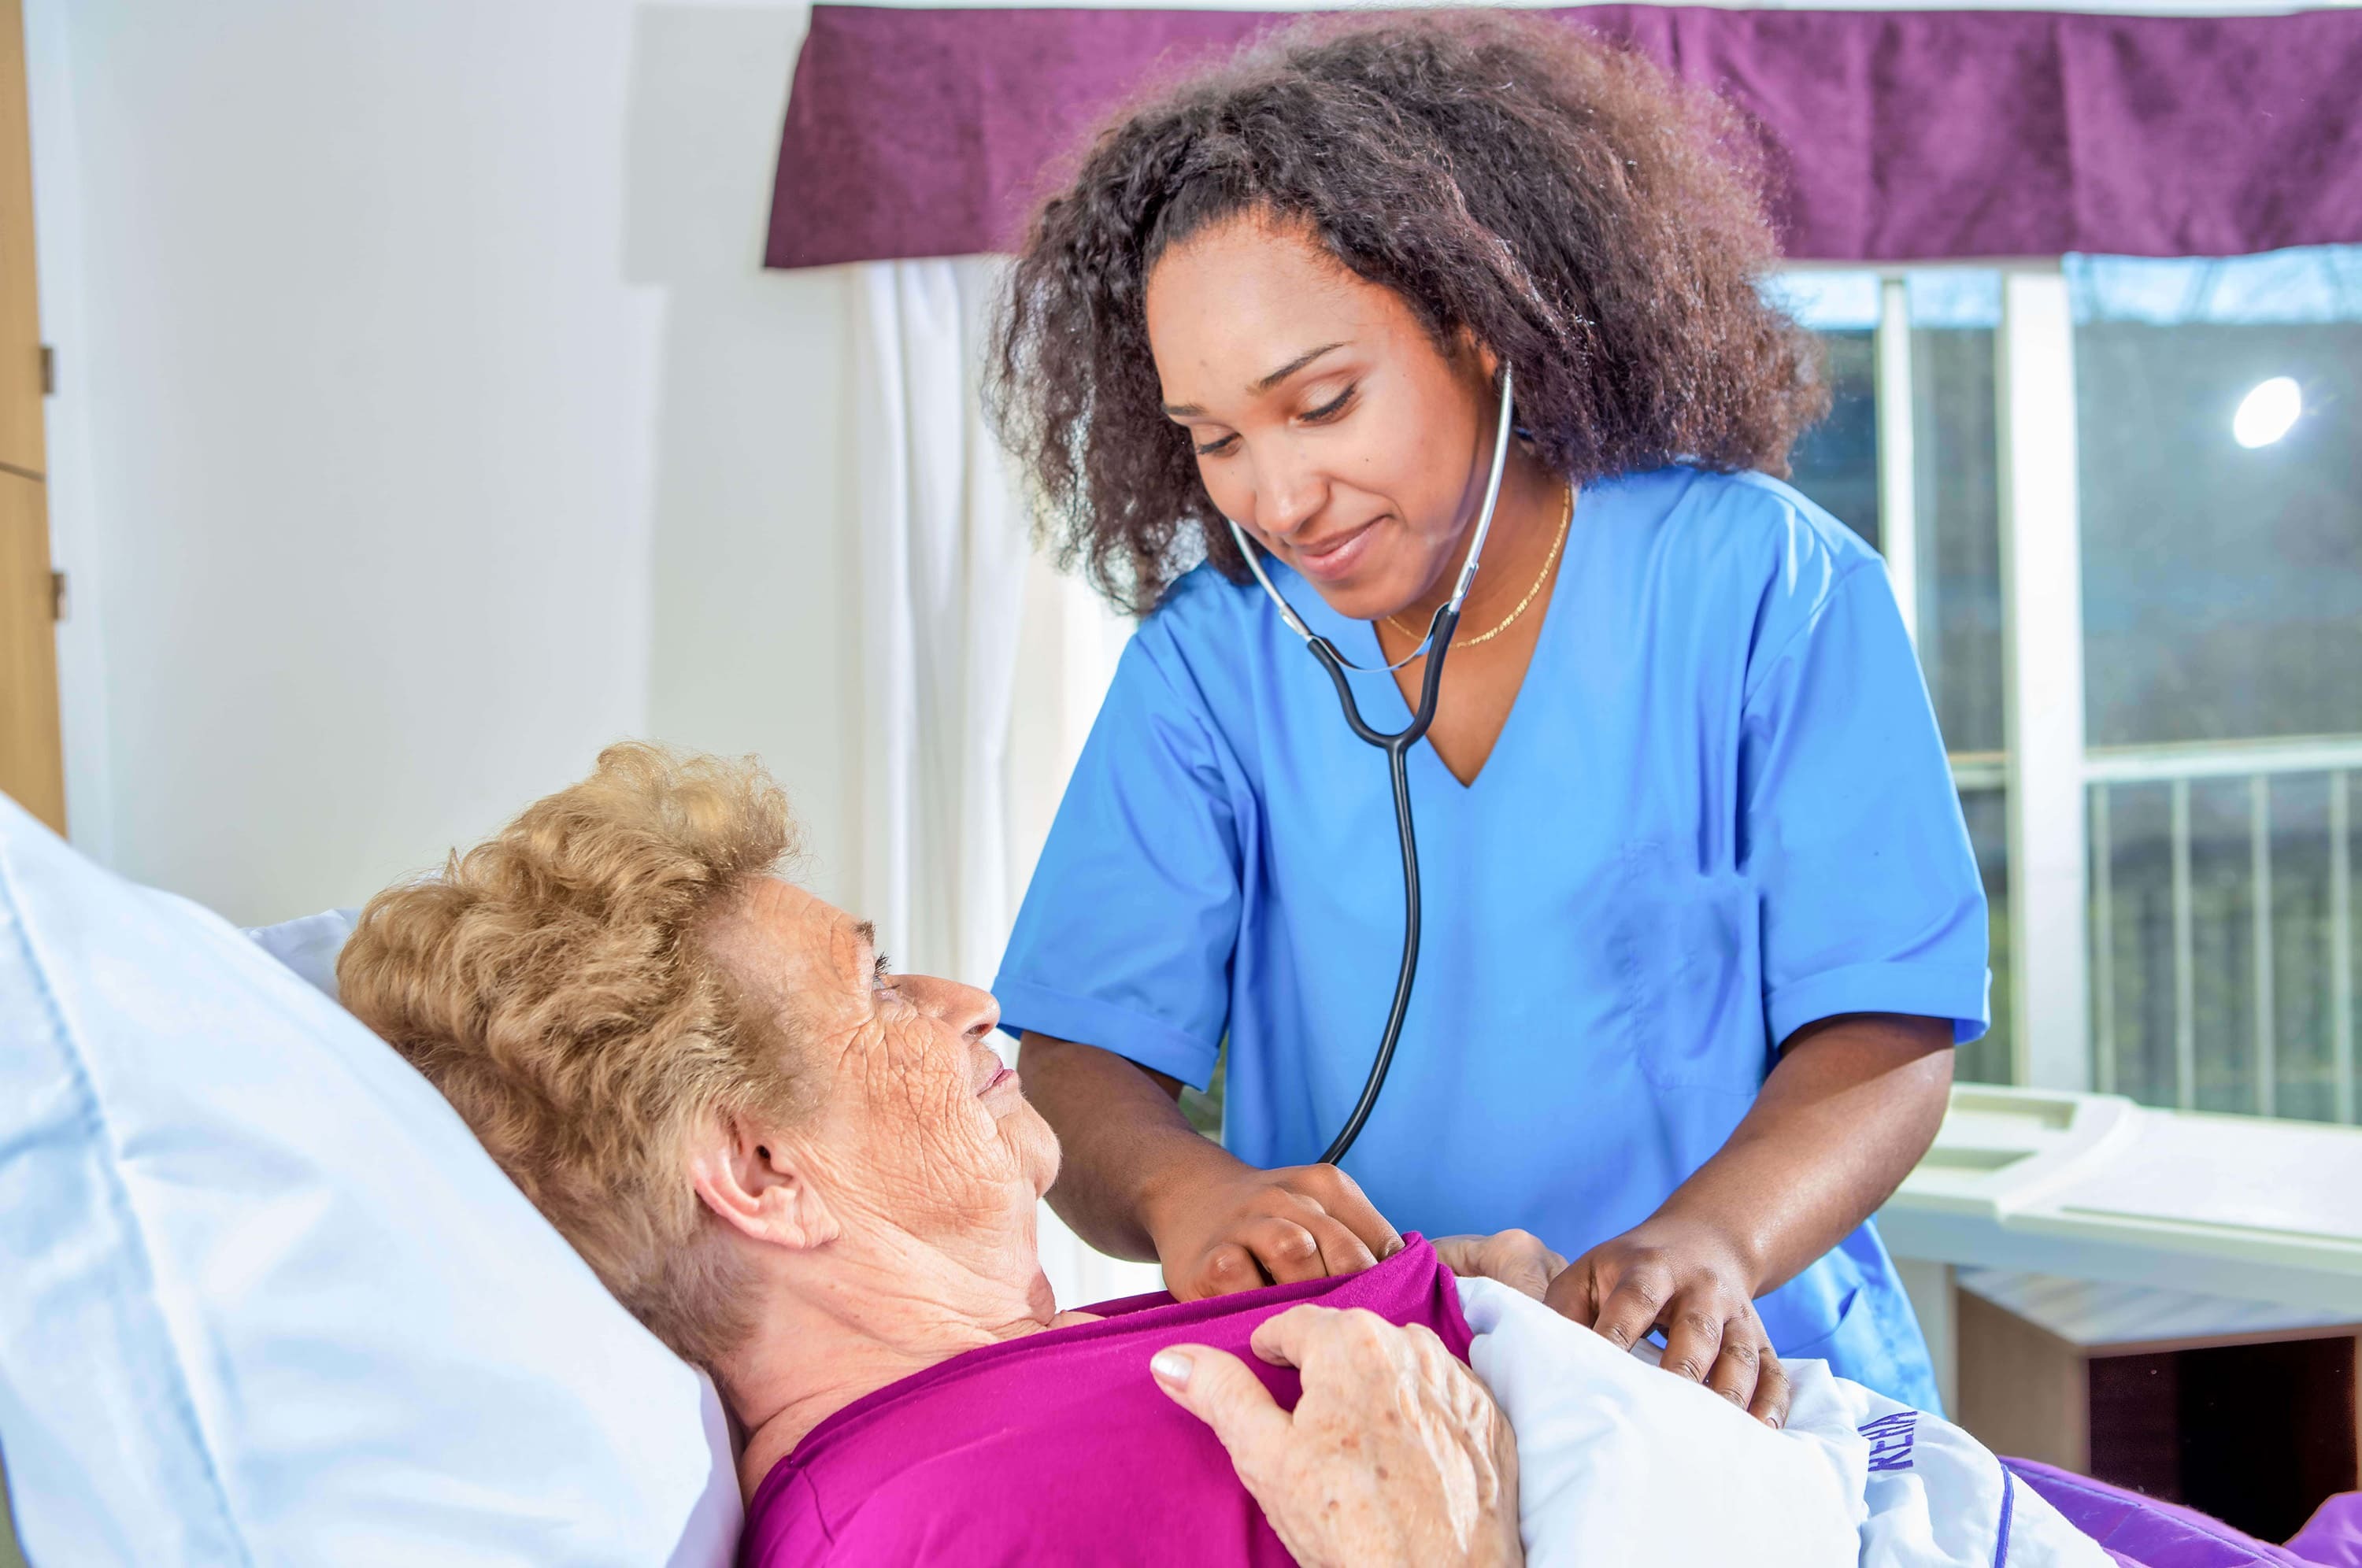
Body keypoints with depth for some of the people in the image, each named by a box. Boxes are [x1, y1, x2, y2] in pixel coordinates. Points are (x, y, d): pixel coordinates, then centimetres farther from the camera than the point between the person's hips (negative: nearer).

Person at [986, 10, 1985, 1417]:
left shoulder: (1762, 586, -1)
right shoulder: (1210, 653, 5)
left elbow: (1885, 1041, -5)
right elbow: (1080, 1061, 0)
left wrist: (1710, 1239, -26)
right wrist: (1184, 1190, -24)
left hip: (1741, 1399, -2)